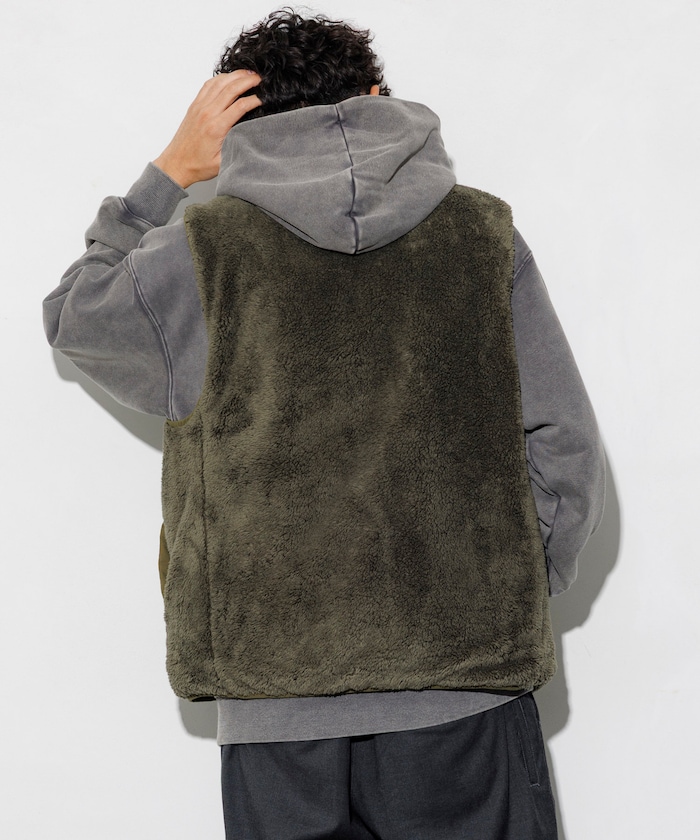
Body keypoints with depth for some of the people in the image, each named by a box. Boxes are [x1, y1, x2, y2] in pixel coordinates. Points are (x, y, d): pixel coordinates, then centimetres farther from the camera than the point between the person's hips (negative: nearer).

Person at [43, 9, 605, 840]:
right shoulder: (484, 233, 1)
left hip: (283, 710, 0)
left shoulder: (200, 252, -3)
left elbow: (71, 315, 18)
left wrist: (168, 172, 16)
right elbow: (564, 454, 1)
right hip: (468, 689, 1)